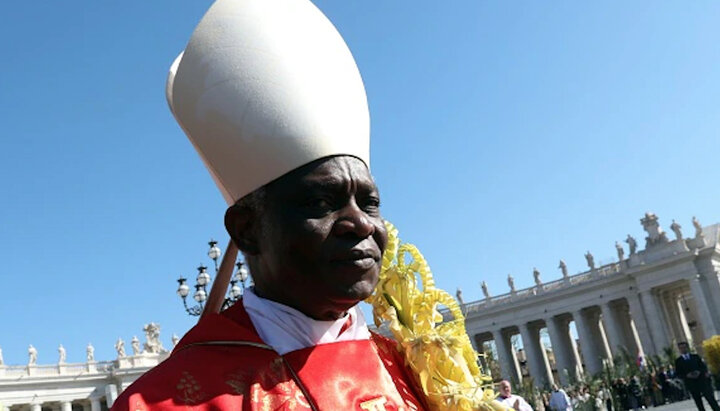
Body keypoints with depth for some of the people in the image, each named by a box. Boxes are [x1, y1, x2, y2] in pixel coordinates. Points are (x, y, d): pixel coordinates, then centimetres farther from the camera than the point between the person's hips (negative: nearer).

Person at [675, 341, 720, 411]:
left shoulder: (695, 356, 11)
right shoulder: (678, 361, 6)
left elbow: (703, 366, 7)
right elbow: (678, 373, 3)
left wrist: (699, 372, -13)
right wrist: (687, 375, -14)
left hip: (702, 380, 0)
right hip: (691, 384, 0)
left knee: (710, 398, -4)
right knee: (698, 402, 2)